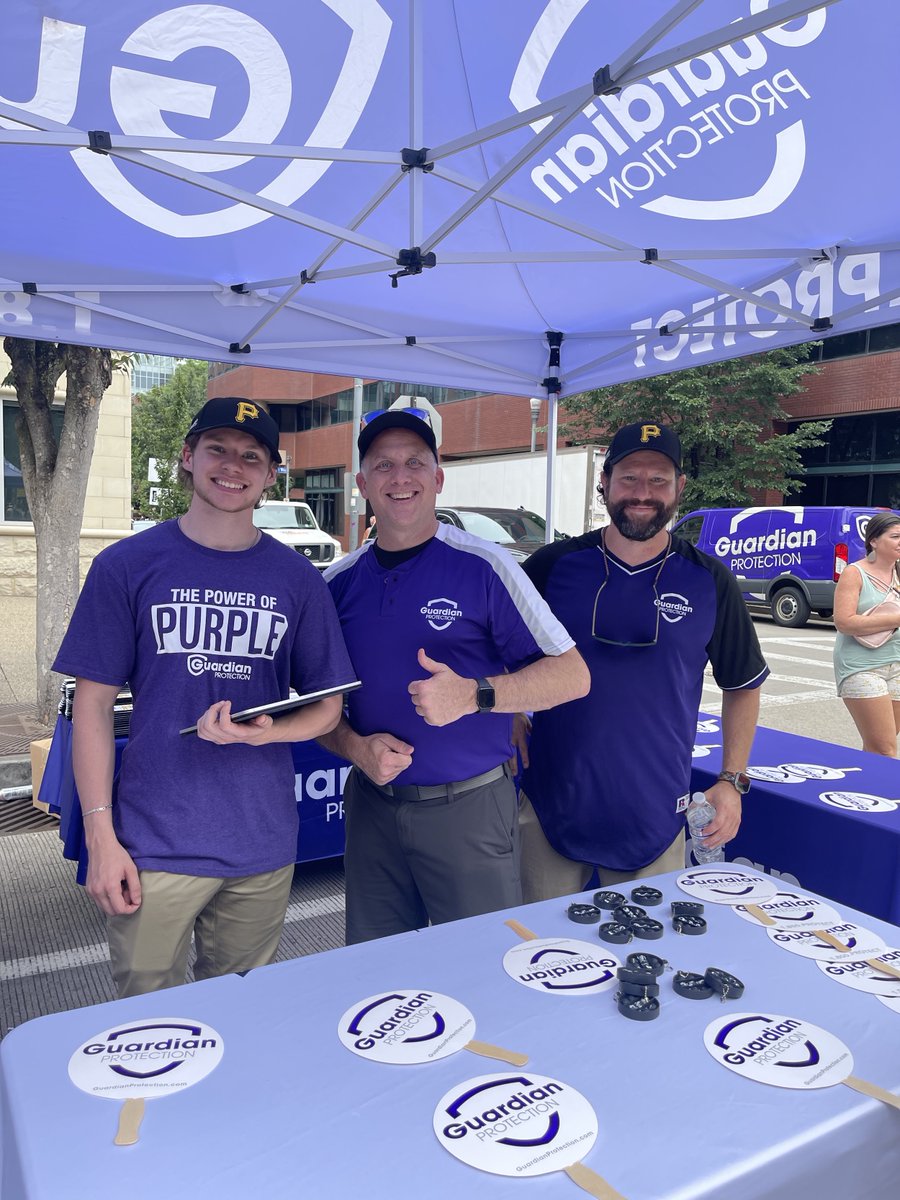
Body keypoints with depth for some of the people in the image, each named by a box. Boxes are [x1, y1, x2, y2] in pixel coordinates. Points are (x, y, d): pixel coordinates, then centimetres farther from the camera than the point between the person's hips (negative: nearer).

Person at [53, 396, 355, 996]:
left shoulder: (298, 579, 2)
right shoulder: (127, 565, -2)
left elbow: (327, 705, 5)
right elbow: (94, 704, -1)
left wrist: (264, 731, -16)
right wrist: (101, 835, -7)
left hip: (263, 848, 2)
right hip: (155, 845, -1)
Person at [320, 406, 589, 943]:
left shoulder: (483, 567, -9)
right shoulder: (340, 582, 3)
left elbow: (572, 674, -9)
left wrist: (474, 695, -23)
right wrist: (356, 747, -9)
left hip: (470, 809, -3)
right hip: (372, 807, 4)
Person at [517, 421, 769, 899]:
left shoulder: (710, 582, -3)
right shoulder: (552, 565, -4)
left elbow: (743, 685, 8)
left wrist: (731, 780, 2)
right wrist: (510, 716, -4)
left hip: (655, 818, 0)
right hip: (551, 809, 0)